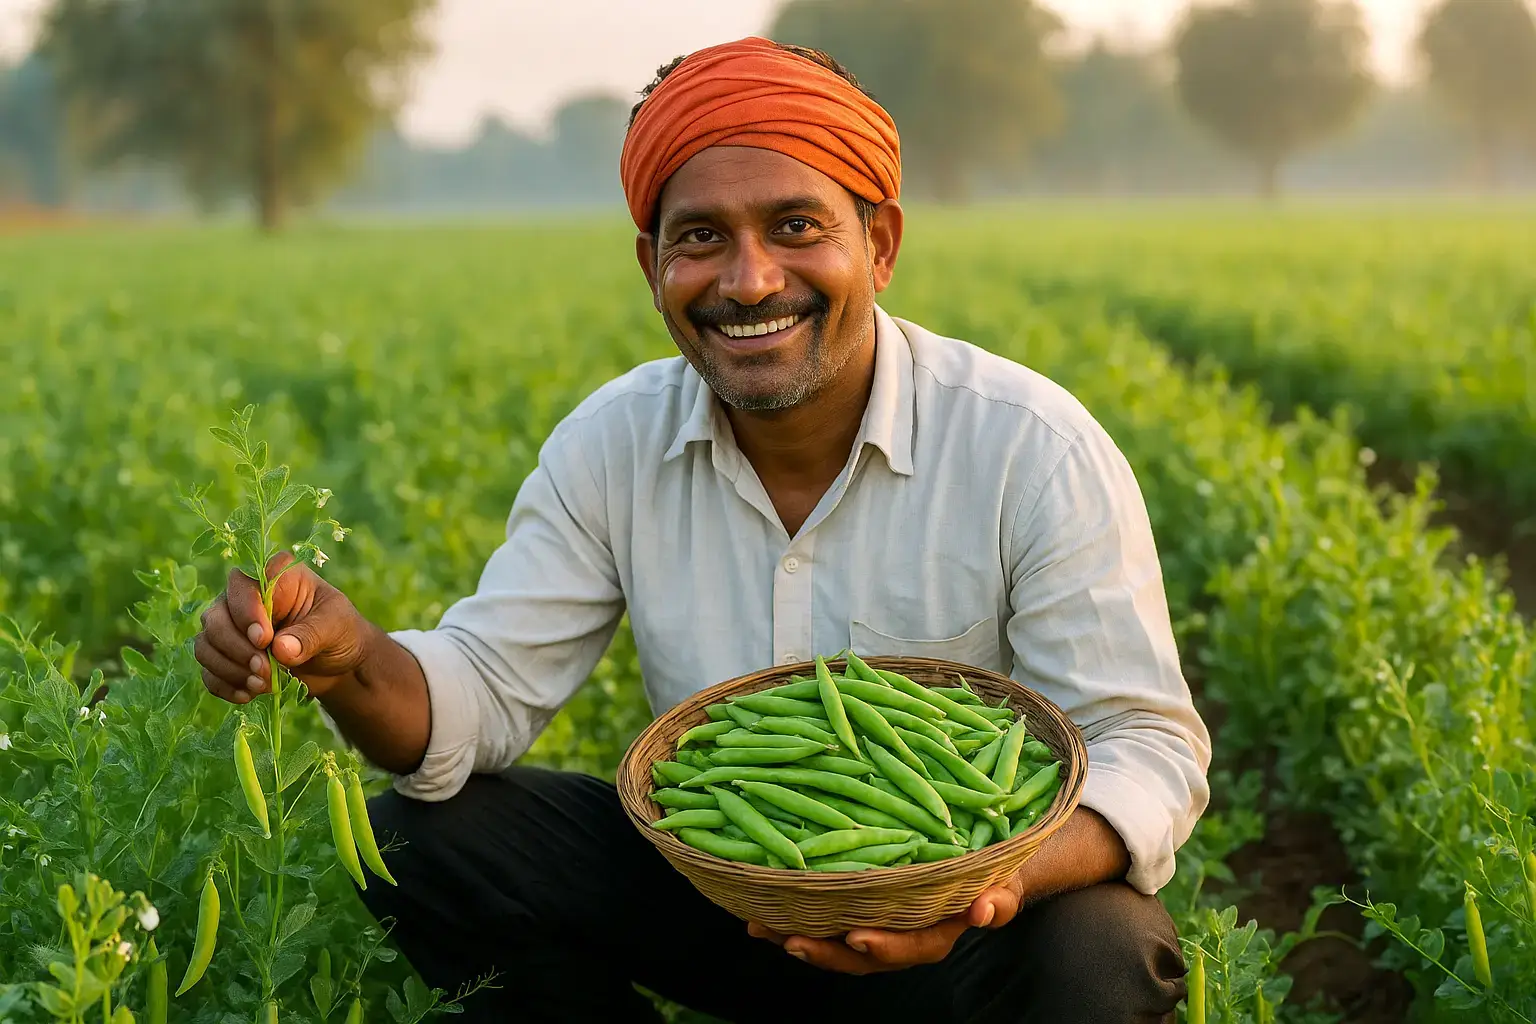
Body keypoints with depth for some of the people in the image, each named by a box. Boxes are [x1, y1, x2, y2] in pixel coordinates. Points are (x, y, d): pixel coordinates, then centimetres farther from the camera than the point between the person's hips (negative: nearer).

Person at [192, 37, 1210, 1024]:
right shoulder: (612, 447, -7)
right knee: (418, 839, -13)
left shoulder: (1035, 451, -19)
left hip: (965, 910, -3)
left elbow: (1149, 749, -18)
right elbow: (482, 697, -9)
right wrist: (349, 658, -33)